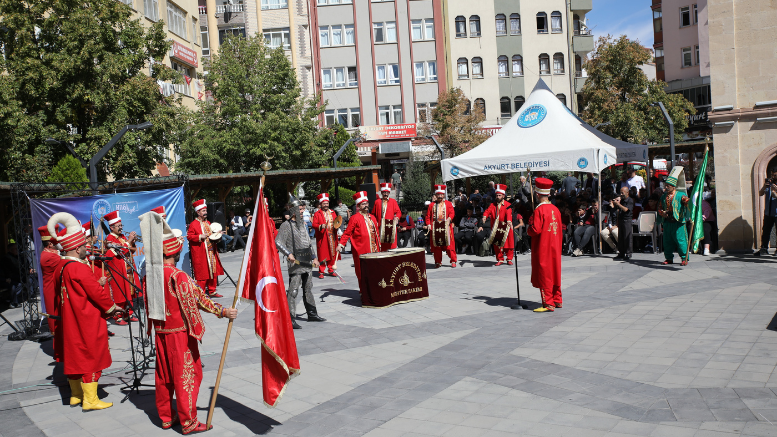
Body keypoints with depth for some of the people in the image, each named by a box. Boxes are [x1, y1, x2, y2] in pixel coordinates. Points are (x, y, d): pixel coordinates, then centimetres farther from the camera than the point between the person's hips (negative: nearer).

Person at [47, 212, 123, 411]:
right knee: (91, 357, -1)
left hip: (69, 320, 10)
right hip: (86, 322, -10)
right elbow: (96, 291, -19)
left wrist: (96, 283, 17)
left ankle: (76, 395, 29)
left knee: (73, 355, 17)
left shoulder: (60, 267, 7)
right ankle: (90, 400, 6)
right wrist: (111, 307, -6)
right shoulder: (79, 268, -21)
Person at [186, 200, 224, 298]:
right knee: (202, 273, -5)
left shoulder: (208, 223, 16)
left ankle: (212, 291, 19)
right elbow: (189, 236, -12)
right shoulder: (193, 224, -8)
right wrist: (200, 237, -22)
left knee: (213, 272, 9)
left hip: (211, 252, 8)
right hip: (200, 254, -7)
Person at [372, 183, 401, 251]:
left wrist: (397, 218, -15)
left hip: (390, 227, 0)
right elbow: (373, 214, 14)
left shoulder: (393, 201, 9)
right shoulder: (377, 202, 11)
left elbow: (398, 212, 5)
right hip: (380, 227, 1)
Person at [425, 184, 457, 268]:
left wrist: (449, 218, -20)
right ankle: (438, 262, 13)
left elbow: (452, 213, 0)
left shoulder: (448, 203, 9)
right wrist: (428, 224, -4)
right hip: (435, 228, 2)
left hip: (445, 227, -2)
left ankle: (453, 261, 5)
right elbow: (428, 216, 11)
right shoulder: (431, 205, 13)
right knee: (436, 245, 4)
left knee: (449, 245, -3)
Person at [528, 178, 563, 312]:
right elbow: (559, 230, 12)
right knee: (554, 272, 16)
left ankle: (548, 304, 0)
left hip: (543, 248, -7)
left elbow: (535, 230, -20)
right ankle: (557, 300, 24)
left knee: (544, 275, -1)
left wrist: (528, 229, -1)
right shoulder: (556, 209, 6)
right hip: (555, 247, 8)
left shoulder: (539, 210, -17)